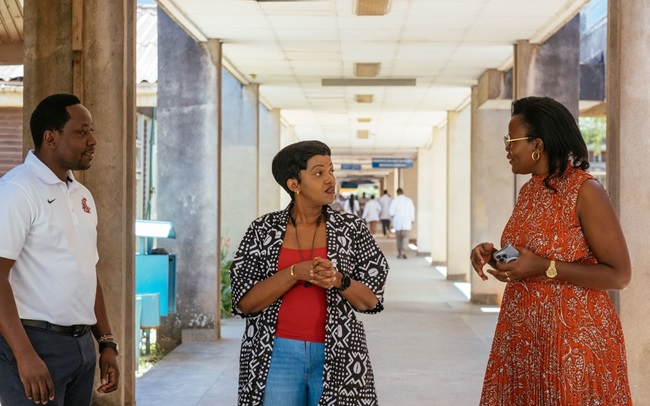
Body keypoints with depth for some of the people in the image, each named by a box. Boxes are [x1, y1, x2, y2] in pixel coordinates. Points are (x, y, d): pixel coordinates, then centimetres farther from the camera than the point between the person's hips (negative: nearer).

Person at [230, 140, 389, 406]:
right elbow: (243, 302, -5)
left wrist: (338, 280, -20)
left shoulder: (352, 229, 1)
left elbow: (371, 300, 0)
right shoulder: (263, 231, 0)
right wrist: (295, 272, -19)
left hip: (336, 358, 0)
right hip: (277, 357, 0)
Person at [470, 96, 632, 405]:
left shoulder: (585, 191, -14)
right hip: (521, 335, 7)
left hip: (573, 336, -7)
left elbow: (618, 275, -16)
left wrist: (544, 268, -22)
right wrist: (492, 254, 2)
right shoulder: (528, 192, 9)